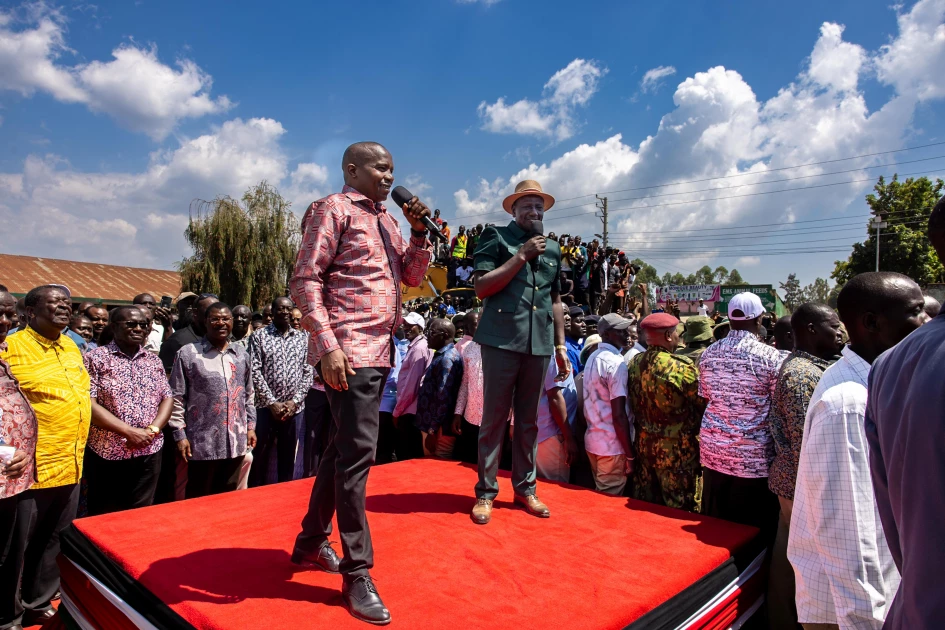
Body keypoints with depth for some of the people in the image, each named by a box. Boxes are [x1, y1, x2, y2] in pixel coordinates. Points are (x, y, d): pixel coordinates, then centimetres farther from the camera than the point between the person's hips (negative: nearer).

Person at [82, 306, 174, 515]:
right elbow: (88, 404, -11)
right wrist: (129, 431, -16)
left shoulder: (154, 360, 10)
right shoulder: (96, 358, -4)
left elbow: (168, 398, 9)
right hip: (107, 453, -3)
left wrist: (153, 429, -9)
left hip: (149, 453, 4)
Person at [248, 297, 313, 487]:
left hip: (294, 408, 2)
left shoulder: (302, 338, 8)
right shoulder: (259, 337, 1)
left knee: (288, 457, 11)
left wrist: (295, 401, -6)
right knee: (260, 456, 5)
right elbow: (254, 372, -6)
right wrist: (272, 402, -12)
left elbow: (308, 372, 5)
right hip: (266, 407, -2)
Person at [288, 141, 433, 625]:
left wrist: (419, 231, 2)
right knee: (358, 453, -8)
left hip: (378, 350, 9)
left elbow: (414, 276, 17)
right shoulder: (333, 210, -4)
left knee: (343, 448, 16)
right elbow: (305, 280, -11)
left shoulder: (386, 220, 19)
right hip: (348, 351, -8)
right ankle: (357, 574, 5)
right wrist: (328, 344, -21)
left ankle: (310, 544, 32)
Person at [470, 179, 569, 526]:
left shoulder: (552, 249, 18)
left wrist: (561, 345, 16)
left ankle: (525, 488, 22)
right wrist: (522, 255, -10)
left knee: (528, 421, 11)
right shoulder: (496, 237, 3)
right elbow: (482, 288, -8)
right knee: (494, 419, 0)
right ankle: (486, 492, 10)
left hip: (539, 344, 4)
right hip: (502, 340, -4)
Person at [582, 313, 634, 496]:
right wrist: (630, 454, -15)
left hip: (592, 440, 8)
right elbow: (619, 415, -20)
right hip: (612, 446, -8)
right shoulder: (616, 363, -17)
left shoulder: (592, 358, 9)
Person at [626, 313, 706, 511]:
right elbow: (703, 405, -12)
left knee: (643, 507, 17)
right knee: (678, 510, 8)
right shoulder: (683, 367, -21)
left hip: (643, 445, 6)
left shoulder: (634, 363, -2)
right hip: (676, 450, -6)